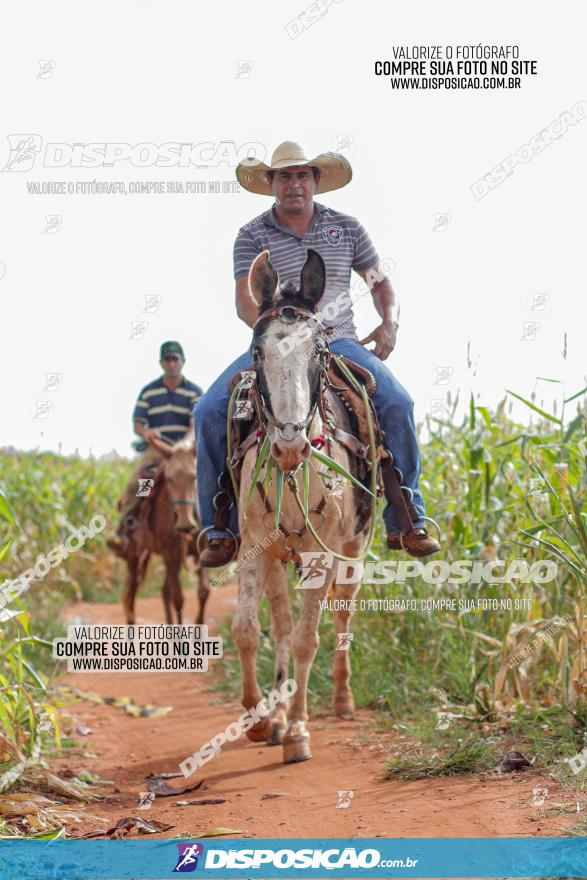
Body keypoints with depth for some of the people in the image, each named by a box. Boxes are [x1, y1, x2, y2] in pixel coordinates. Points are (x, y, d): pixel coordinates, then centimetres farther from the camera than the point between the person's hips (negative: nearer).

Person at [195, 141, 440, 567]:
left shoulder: (346, 228, 10)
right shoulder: (252, 235, 3)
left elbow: (380, 281, 19)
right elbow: (245, 302, -8)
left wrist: (389, 323, -1)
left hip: (339, 343, 1)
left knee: (398, 404, -24)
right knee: (211, 410, -22)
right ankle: (221, 530, -11)